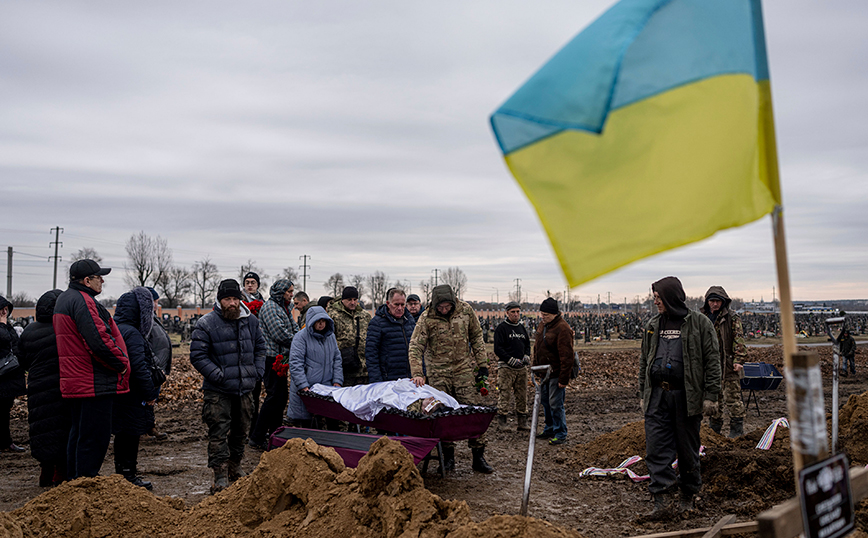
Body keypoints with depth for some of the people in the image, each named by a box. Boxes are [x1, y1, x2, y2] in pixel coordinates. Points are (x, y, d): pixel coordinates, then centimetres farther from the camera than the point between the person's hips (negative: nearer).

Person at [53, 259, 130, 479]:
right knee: (95, 436, -4)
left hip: (74, 382, 11)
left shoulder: (64, 299, 18)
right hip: (94, 384, -11)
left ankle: (73, 481, 28)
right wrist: (122, 362, -12)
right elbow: (99, 341, -26)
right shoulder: (83, 301, -17)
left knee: (79, 433, 19)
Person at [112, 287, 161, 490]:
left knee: (124, 435, 17)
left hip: (119, 395, 10)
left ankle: (125, 474, 27)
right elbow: (139, 367, -22)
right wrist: (149, 393, -14)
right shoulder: (132, 334, -19)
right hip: (132, 396, -10)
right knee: (130, 435, 0)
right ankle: (128, 475, 9)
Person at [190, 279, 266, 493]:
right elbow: (197, 355, -10)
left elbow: (260, 347, 17)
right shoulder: (206, 324, -9)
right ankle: (220, 477, -1)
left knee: (241, 430, 15)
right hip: (218, 391, -5)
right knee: (218, 433, -7)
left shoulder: (251, 321, 6)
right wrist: (218, 375, -17)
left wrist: (257, 371, 5)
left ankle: (235, 467, 32)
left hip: (245, 388, 5)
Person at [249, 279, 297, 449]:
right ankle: (257, 438, -3)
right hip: (272, 357, -10)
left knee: (282, 395, 14)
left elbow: (294, 328, 17)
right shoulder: (270, 307, -12)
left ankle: (274, 432, 25)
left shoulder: (283, 308, 19)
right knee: (275, 396, -9)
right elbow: (279, 334, -19)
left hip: (280, 357, 10)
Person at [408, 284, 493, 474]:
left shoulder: (465, 311, -3)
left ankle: (478, 457, 6)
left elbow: (476, 337, 8)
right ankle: (448, 457, 15)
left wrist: (482, 364, 4)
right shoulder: (426, 318, -10)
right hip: (438, 373, -1)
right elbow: (415, 346, -12)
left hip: (464, 369, 1)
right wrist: (417, 374, -23)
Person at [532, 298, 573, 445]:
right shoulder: (542, 326, 9)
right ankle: (549, 430, 30)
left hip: (556, 373, -9)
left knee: (556, 405, -5)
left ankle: (560, 434, 7)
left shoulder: (562, 329, -19)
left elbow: (566, 356, -21)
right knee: (545, 402, 16)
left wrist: (564, 378, -22)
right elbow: (537, 349, 20)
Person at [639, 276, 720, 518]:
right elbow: (644, 361, 19)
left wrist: (711, 395, -9)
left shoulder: (699, 323, -1)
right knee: (656, 448, -5)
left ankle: (688, 496, 25)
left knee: (688, 448, 8)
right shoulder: (653, 325, 14)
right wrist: (643, 394, 16)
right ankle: (662, 500, -4)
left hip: (686, 396, -4)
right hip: (657, 395, 4)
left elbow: (712, 361, -3)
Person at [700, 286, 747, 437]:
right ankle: (714, 428, 22)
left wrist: (739, 360, -16)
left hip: (728, 366, -5)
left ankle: (737, 428, 9)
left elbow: (739, 340, -7)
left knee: (732, 398, -2)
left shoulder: (732, 318, -4)